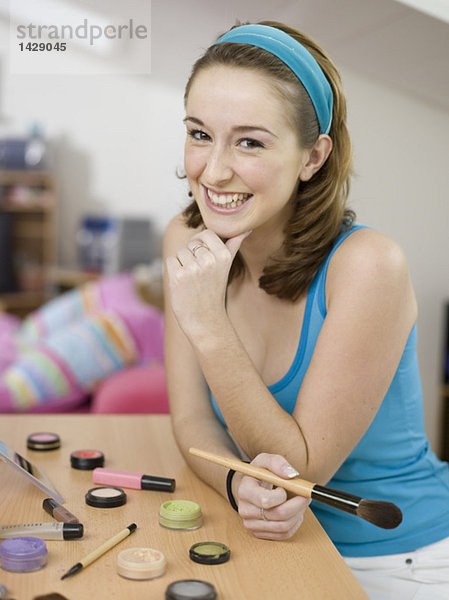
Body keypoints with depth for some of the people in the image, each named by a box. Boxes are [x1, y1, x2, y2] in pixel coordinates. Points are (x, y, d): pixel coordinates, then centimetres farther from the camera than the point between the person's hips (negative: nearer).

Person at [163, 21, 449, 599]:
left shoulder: (368, 266, -23)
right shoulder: (187, 241, -8)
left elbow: (302, 464, -19)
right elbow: (191, 419, -5)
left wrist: (210, 328, -28)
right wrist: (240, 485, -25)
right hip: (277, 542, 2)